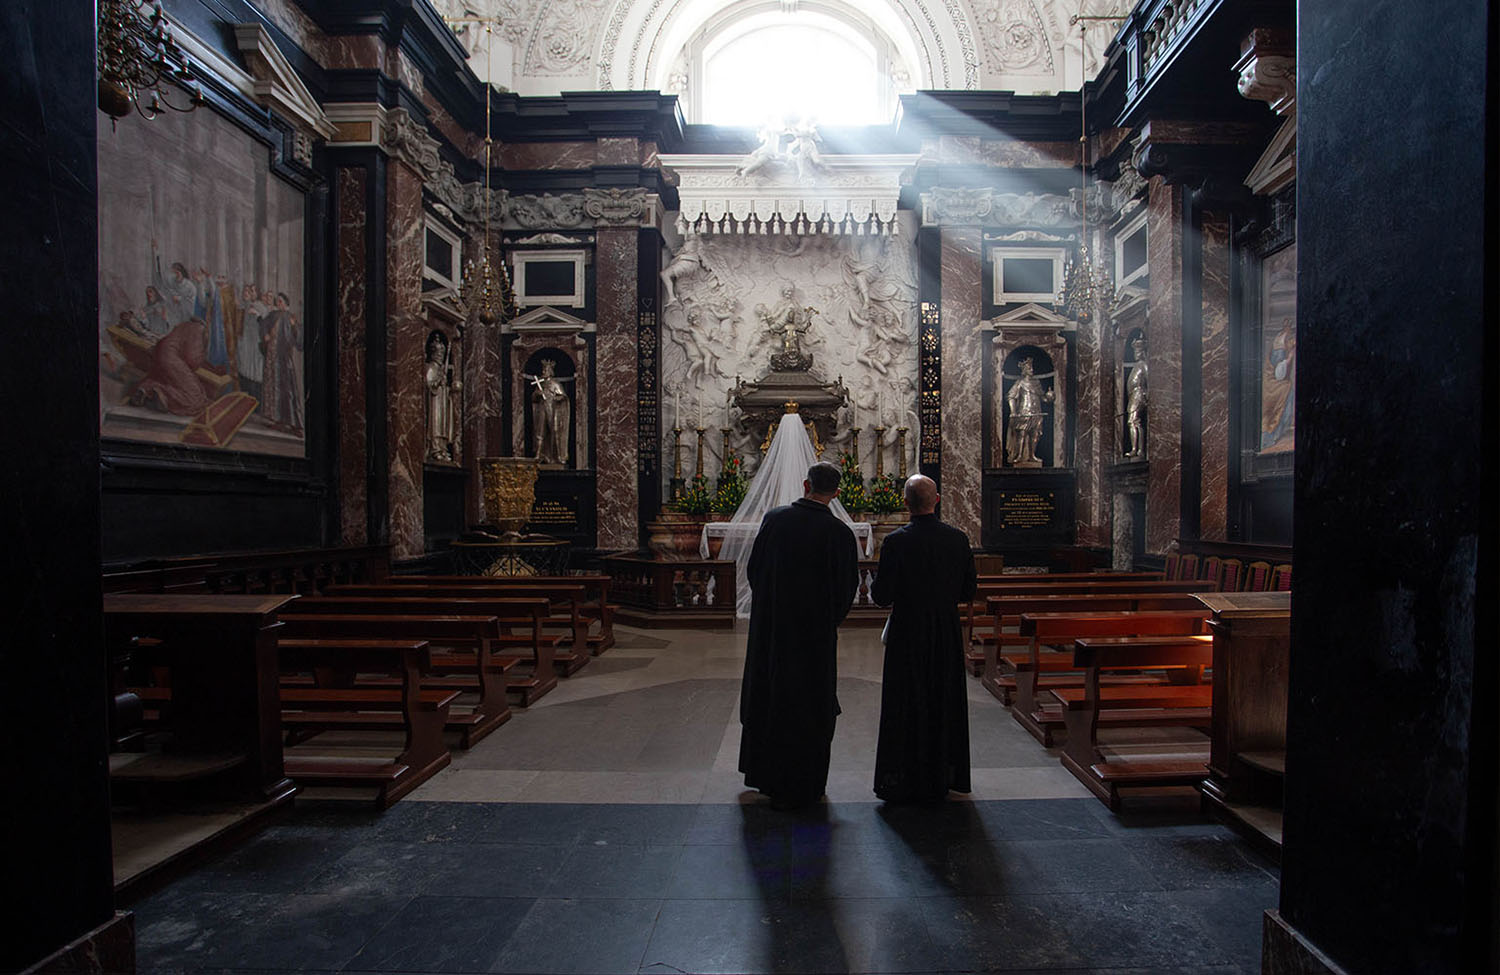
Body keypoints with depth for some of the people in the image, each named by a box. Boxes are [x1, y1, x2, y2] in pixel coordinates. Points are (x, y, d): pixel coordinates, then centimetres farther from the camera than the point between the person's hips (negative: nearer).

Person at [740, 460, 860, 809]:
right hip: (815, 633, -3)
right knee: (808, 705, 9)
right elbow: (847, 587, -7)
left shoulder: (773, 518, -5)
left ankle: (762, 773, 35)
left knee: (766, 695, 19)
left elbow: (753, 569, 3)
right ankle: (795, 788, 19)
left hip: (768, 625, 3)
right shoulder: (839, 533, -14)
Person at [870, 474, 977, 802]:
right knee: (944, 704, 17)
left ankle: (904, 783, 16)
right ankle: (942, 779, 29)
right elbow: (968, 592, 3)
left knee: (905, 708, 8)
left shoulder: (896, 541, -16)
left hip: (907, 635, -4)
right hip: (948, 637, 4)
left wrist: (875, 585, 7)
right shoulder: (958, 539, -4)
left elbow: (882, 597, -15)